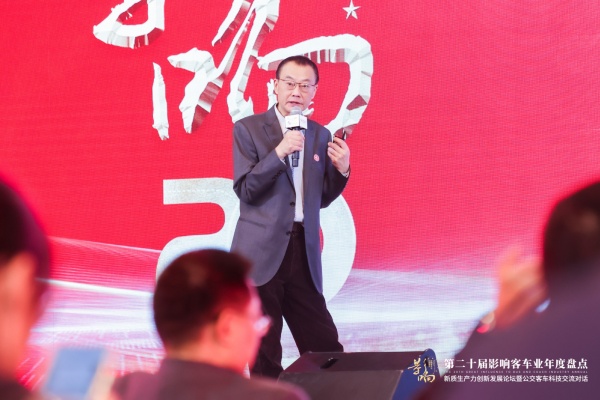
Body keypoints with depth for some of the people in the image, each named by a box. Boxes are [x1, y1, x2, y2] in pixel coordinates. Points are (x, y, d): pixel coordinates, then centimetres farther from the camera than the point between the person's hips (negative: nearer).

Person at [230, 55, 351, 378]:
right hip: (260, 255, -3)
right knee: (264, 356, 1)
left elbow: (321, 199, 16)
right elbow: (245, 190, -8)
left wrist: (341, 169, -2)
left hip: (304, 254, 4)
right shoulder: (248, 129, 0)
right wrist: (279, 152, -19)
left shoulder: (320, 136, 13)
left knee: (325, 350, 0)